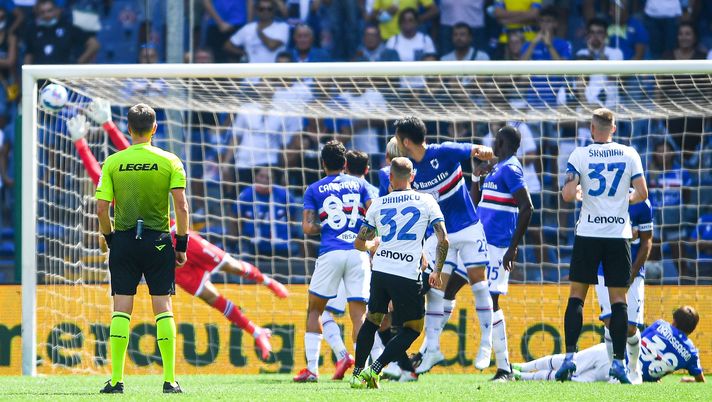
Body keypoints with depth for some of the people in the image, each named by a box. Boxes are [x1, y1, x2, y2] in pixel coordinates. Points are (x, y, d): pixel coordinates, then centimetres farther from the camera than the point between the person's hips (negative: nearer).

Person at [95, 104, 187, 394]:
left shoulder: (112, 163, 0)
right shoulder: (169, 162, -2)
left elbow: (101, 209, -3)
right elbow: (181, 206, -7)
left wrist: (110, 239, 12)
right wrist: (181, 245, 2)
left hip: (123, 240, 0)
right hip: (158, 241, 0)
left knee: (121, 309, 2)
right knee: (163, 307, 4)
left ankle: (116, 379, -3)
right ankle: (169, 379, 1)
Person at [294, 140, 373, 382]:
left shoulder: (314, 190, 10)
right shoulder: (359, 184, 14)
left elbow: (308, 227, 1)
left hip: (330, 253, -1)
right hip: (358, 252, 1)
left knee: (315, 309, 13)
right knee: (359, 314, 1)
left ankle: (312, 368, 5)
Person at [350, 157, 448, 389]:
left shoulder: (378, 205, 10)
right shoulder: (426, 201, 4)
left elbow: (359, 243, 16)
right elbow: (443, 240, -1)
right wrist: (437, 272, 11)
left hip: (380, 270, 3)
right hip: (407, 275, -3)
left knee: (372, 320, 22)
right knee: (412, 328, 11)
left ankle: (357, 374, 16)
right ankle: (374, 371, -2)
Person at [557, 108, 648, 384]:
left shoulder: (580, 155, -3)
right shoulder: (629, 155, 1)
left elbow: (567, 195, -10)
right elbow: (642, 194, -1)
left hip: (588, 234, -1)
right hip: (618, 234, 1)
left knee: (577, 295, 6)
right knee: (618, 299, 4)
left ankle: (570, 356, -5)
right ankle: (618, 361, -2)